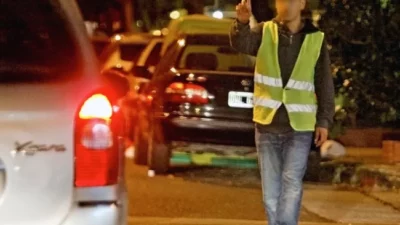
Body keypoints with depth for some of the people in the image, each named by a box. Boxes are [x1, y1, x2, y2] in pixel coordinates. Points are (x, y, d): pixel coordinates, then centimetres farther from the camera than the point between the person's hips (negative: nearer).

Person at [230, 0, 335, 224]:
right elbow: (241, 43, -23)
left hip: (299, 127, -1)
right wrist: (242, 23, -45)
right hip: (267, 125, 1)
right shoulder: (264, 32, -1)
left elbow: (325, 84, 4)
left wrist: (324, 121, -2)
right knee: (271, 186, 8)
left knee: (292, 182, -9)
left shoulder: (316, 40, 0)